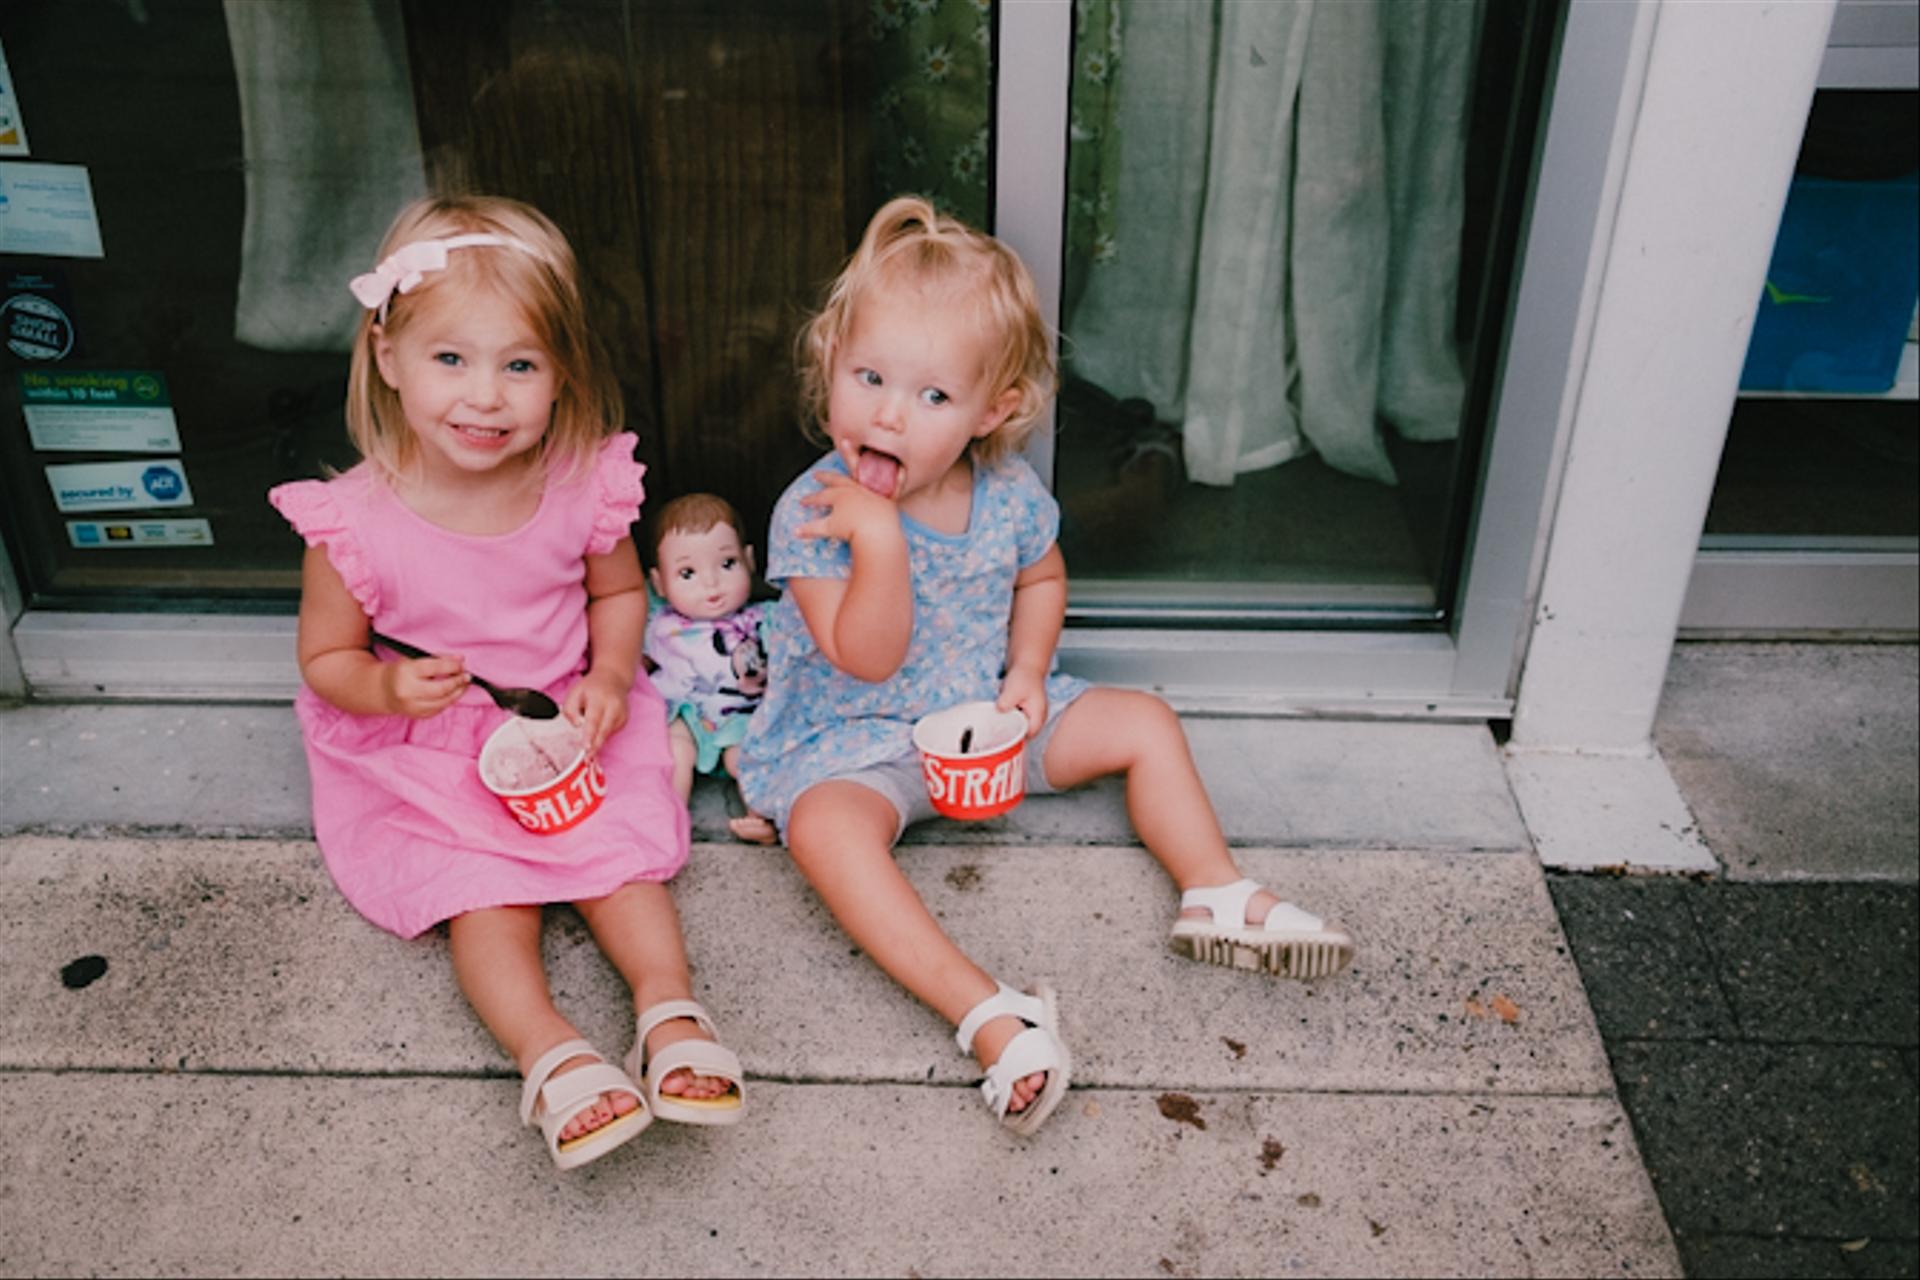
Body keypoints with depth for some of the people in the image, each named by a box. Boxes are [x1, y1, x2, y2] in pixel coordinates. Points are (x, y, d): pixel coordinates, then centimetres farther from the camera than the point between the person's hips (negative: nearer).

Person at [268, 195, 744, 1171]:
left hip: (568, 728, 2)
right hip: (419, 757, -1)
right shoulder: (355, 524, -20)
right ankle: (551, 1056, -17)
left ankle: (670, 1011, -9)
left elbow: (619, 589, 6)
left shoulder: (583, 484, -15)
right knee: (484, 891, -14)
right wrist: (388, 687, -27)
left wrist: (610, 674, -12)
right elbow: (326, 657, -5)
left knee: (618, 853, -13)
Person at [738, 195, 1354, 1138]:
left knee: (1144, 723, -1)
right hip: (849, 738, -4)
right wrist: (878, 539, -37)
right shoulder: (812, 513, -21)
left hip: (984, 716, 5)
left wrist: (1027, 670, -4)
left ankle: (1216, 894, 5)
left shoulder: (1008, 494, -8)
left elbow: (1042, 578, 13)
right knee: (824, 826, -35)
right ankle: (988, 1015, -40)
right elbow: (866, 658, -26)